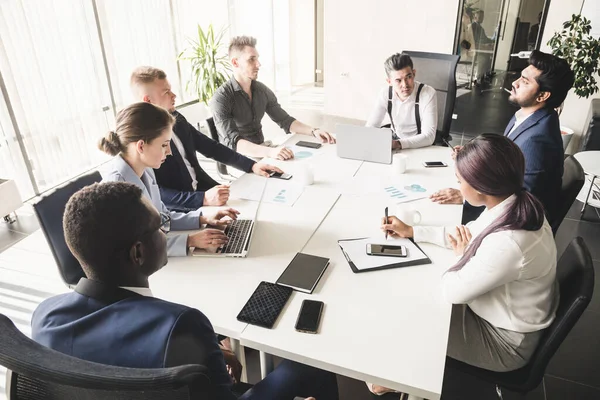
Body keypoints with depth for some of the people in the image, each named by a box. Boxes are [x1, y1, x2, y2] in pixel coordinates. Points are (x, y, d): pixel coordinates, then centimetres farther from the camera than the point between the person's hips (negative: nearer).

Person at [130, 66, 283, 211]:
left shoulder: (176, 118, 5)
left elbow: (210, 147, 12)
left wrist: (252, 165, 5)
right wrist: (204, 199, -34)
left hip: (202, 188, 8)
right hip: (177, 212, -7)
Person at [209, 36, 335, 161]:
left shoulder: (263, 90, 2)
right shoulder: (221, 98, -18)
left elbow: (285, 120, 10)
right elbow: (233, 142, -29)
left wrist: (313, 131, -8)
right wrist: (270, 152, -44)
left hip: (262, 151, 7)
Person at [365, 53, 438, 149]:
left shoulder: (428, 94, -21)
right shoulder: (385, 93, -9)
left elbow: (429, 137, -26)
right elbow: (370, 127, -4)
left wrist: (398, 144, -41)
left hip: (422, 147, -3)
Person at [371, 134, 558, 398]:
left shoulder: (507, 243, -41)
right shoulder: (515, 204, -13)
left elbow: (453, 290, -27)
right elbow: (469, 234, 4)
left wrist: (463, 256, -7)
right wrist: (411, 231, 4)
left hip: (505, 341, -7)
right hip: (500, 311, 7)